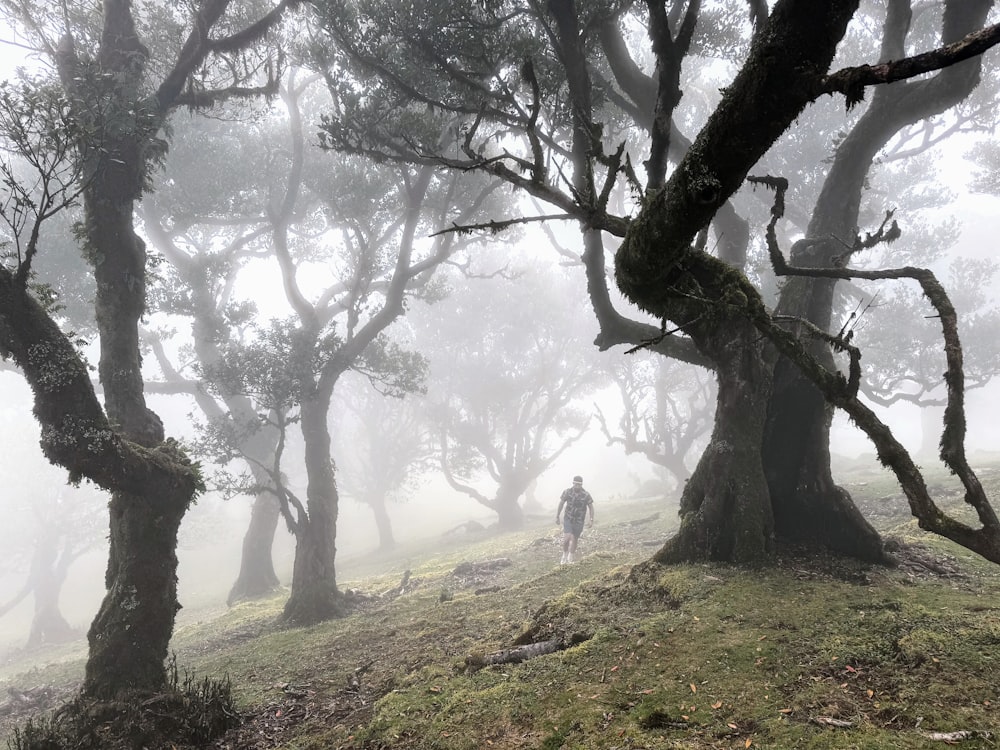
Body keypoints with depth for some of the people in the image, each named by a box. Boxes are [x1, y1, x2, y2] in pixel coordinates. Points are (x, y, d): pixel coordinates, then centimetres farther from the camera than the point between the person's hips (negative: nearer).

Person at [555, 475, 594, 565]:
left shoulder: (586, 495, -12)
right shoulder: (567, 492, -10)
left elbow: (591, 507, -2)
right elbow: (561, 504, 2)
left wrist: (591, 520, -7)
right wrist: (557, 517, 5)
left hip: (579, 521, 0)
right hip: (568, 519, 0)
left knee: (574, 540, 8)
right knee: (567, 538, -15)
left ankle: (571, 558, 27)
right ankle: (565, 555, 10)